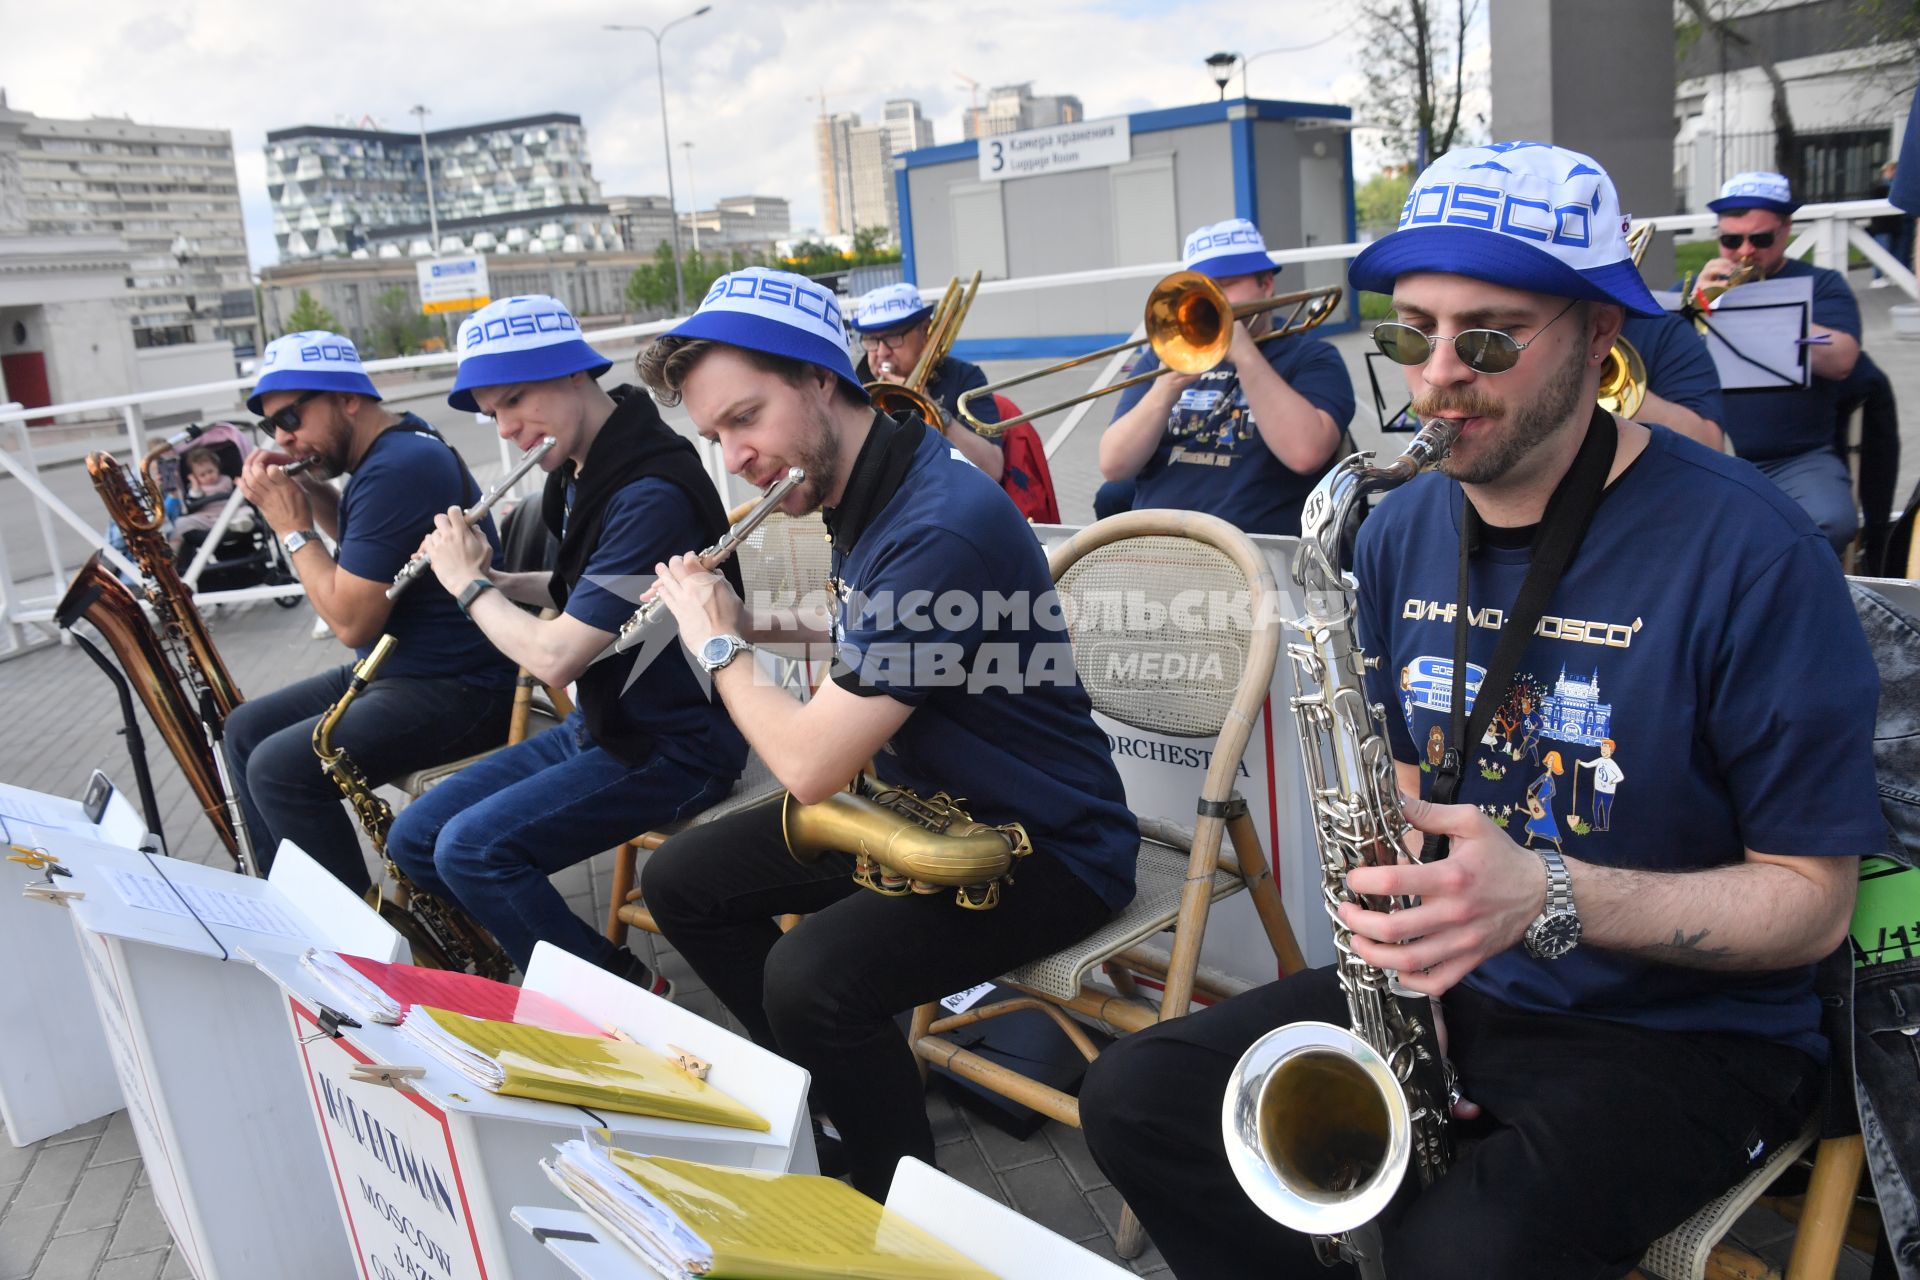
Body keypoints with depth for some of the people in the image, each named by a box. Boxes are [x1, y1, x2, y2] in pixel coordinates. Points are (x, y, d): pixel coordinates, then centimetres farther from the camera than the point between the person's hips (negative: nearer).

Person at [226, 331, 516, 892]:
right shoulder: (394, 442, 10)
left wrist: (293, 528, -10)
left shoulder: (397, 469, -22)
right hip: (396, 671, 11)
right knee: (244, 730, 14)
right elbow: (359, 540, 26)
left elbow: (352, 622, -21)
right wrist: (309, 490, 8)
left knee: (278, 768, -21)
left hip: (457, 692, -11)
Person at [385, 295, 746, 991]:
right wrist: (497, 580, 3)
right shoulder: (580, 471, 6)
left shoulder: (650, 496, -25)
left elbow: (553, 658, -26)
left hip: (673, 747, -10)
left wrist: (468, 584, -8)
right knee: (414, 838, 4)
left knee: (472, 849, -22)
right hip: (600, 724, 10)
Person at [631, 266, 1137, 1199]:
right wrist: (747, 624, 5)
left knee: (812, 976, -31)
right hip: (916, 799, 10)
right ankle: (833, 1096, 18)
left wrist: (716, 645, -10)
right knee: (678, 881, 9)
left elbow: (807, 765, -28)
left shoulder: (941, 527, -29)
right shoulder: (858, 493, 2)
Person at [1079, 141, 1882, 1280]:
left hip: (1684, 1030, -5)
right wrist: (1398, 943, -5)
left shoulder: (1749, 550, -17)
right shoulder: (1403, 533, 2)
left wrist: (1552, 899, -29)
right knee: (1137, 1097, -7)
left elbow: (1813, 899, -14)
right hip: (1448, 990, 5)